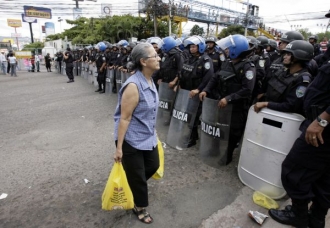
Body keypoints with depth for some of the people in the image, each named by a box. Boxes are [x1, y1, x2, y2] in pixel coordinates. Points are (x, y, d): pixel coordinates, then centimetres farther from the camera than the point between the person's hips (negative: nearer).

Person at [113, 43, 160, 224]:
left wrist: (153, 131, 21)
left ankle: (135, 186, 52)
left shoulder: (150, 80, 1)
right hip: (131, 140, -8)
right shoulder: (134, 86, -26)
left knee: (153, 166, 22)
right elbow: (124, 118, -23)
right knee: (137, 176, 12)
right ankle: (139, 207, 39)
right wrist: (119, 148, -18)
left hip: (148, 137, 8)